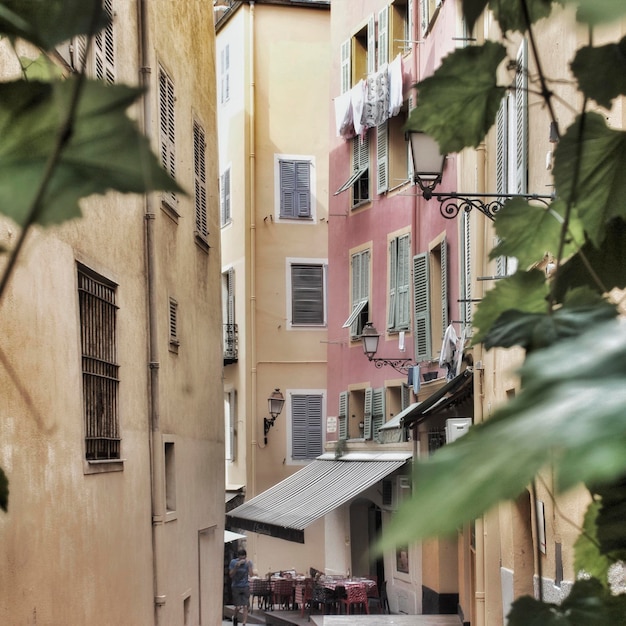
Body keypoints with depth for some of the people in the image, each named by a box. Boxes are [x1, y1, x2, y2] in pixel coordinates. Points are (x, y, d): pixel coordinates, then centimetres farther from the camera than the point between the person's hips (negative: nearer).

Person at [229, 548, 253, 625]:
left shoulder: (248, 562, -3)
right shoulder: (233, 562, -5)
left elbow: (251, 574, -13)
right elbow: (231, 575, -8)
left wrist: (249, 565, -25)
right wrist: (236, 566, -22)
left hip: (245, 587, 1)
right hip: (236, 587, -1)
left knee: (245, 607, -5)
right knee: (238, 607, -1)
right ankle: (235, 618, 31)